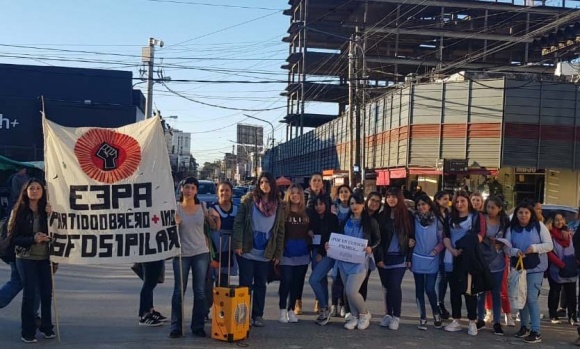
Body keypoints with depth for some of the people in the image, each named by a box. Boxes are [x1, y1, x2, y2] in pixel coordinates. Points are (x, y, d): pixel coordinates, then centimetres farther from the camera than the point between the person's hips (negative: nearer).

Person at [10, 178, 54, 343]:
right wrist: (32, 239, -19)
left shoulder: (47, 210, 3)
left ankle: (46, 327, 22)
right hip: (26, 259, -3)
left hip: (45, 258, 3)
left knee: (47, 293, 6)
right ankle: (28, 332, 11)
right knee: (29, 294, 1)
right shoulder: (19, 211, -3)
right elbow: (13, 237, -6)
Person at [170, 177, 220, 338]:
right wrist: (175, 223, -19)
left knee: (200, 291, 5)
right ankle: (176, 327, 12)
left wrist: (217, 217, -15)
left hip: (201, 253, 1)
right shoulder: (175, 208, -2)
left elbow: (215, 227, 5)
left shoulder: (203, 206, 2)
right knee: (179, 291, 3)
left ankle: (198, 326, 15)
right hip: (181, 254, -1)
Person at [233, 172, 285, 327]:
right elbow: (238, 223, -7)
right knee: (245, 283, 3)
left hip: (266, 253, 3)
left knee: (260, 284, 10)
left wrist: (278, 253, 4)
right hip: (247, 251, -3)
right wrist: (238, 244, -16)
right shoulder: (248, 201, -2)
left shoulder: (278, 206, 6)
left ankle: (258, 315, 19)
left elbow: (280, 231, 7)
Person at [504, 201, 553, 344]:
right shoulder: (512, 228, 3)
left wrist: (534, 248, -23)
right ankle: (524, 327, 26)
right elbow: (506, 246, 0)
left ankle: (536, 332, -4)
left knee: (531, 298, -10)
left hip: (535, 268, -4)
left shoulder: (539, 226, -5)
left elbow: (549, 245, -6)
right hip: (518, 267, 4)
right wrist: (515, 251, -20)